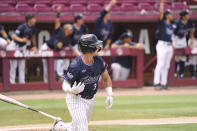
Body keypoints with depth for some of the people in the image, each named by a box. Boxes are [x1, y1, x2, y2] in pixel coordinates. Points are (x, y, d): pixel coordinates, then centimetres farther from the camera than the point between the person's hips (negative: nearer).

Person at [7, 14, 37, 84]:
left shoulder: (33, 27, -7)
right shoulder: (22, 27, -28)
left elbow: (33, 36, 13)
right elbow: (13, 36, -38)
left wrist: (34, 46, 13)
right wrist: (21, 40, -53)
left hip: (23, 46, 7)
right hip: (15, 46, -7)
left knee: (22, 65, 6)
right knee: (14, 65, -7)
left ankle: (22, 81, 9)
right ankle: (12, 81, -3)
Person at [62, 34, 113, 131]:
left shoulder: (99, 61, -8)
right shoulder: (75, 66, -27)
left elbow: (106, 77, 9)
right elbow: (65, 84, -20)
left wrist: (109, 95, 3)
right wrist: (71, 90, -43)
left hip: (90, 100, 7)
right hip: (75, 99, -7)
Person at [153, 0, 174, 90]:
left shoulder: (171, 25, 18)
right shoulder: (162, 22, -1)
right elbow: (161, 12, -13)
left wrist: (173, 46, 13)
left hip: (169, 46, 7)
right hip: (162, 45, -7)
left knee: (166, 66, 6)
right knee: (160, 65, -12)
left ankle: (163, 83, 9)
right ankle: (156, 83, -13)